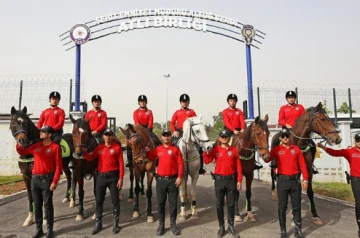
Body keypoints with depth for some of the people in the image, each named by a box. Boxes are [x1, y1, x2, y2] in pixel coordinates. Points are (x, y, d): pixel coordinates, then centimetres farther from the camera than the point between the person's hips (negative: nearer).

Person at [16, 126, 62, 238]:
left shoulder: (55, 147, -7)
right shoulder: (36, 145, 9)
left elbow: (58, 166, -10)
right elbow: (22, 152, 19)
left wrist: (54, 181, -16)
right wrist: (18, 144, 0)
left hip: (47, 179, -5)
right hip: (35, 179, 5)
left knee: (47, 205, 1)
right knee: (37, 205, 12)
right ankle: (38, 229, 24)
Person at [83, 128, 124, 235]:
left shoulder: (117, 147, -4)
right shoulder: (99, 147, 7)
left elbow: (121, 163, -6)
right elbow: (90, 158, 2)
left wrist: (121, 178, -11)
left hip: (113, 176, -3)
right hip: (101, 176, 3)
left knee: (115, 200, 4)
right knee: (99, 200, 9)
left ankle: (115, 224, 18)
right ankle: (98, 223, 23)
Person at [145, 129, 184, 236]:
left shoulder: (175, 149, -2)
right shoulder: (158, 149, 6)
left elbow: (180, 163, -5)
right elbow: (151, 158, 20)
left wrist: (179, 177, -12)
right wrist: (148, 151, 1)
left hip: (173, 179, -2)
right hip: (160, 179, 2)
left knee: (173, 203, 6)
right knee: (160, 203, 8)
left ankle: (173, 224, 20)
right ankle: (161, 225, 20)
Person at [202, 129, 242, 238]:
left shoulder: (234, 150, 2)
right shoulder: (215, 149, 0)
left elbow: (238, 166, 2)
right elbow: (207, 161, -11)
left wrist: (239, 180, -2)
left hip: (231, 180, 1)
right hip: (219, 180, 0)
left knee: (231, 204, 9)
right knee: (219, 204, 8)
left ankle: (231, 227, 22)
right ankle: (221, 227, 20)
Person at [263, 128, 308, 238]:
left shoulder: (296, 149, 5)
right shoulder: (276, 149, 2)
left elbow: (302, 165, 4)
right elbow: (267, 160, -9)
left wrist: (305, 179, -3)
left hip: (295, 180, 1)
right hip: (282, 181, -1)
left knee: (296, 206, 9)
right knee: (282, 207, 5)